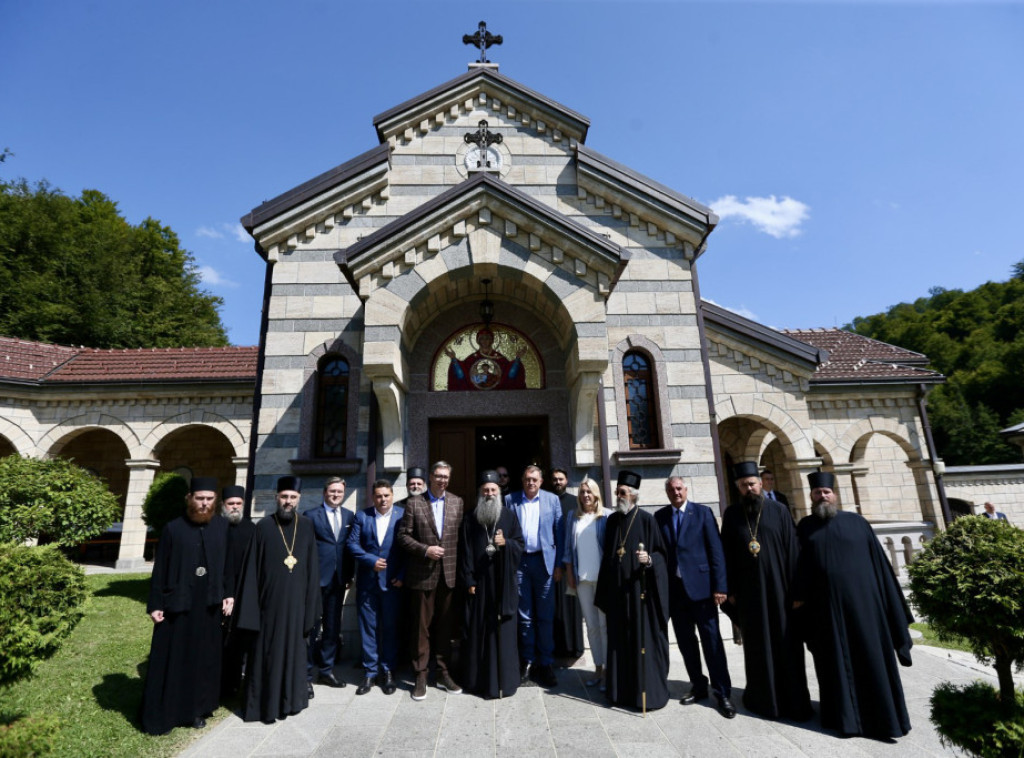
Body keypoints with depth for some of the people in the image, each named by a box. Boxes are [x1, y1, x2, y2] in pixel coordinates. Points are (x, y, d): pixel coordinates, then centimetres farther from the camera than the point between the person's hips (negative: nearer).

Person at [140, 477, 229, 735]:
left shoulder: (222, 526, -3)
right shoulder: (173, 528, -8)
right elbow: (160, 569, -4)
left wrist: (229, 593, -3)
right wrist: (155, 605, -5)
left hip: (208, 604, 2)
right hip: (177, 603, -2)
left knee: (204, 658, 13)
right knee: (170, 659, 8)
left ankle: (196, 709, 30)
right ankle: (160, 715, 25)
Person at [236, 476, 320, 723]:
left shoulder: (307, 527, 1)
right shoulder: (264, 527, -5)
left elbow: (312, 568, 2)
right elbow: (251, 569, -4)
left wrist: (311, 606, -1)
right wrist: (250, 608, -7)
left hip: (296, 603, 2)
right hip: (269, 603, -2)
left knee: (293, 650, 15)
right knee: (266, 654, 7)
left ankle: (290, 699, 33)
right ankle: (265, 705, 24)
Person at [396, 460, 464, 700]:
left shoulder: (457, 502, 5)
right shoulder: (413, 503, -2)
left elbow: (461, 534, 4)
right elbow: (403, 536, -3)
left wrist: (460, 566, -2)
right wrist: (425, 550, -15)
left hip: (448, 573, 2)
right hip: (423, 574, -2)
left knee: (445, 625, 13)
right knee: (423, 626, 7)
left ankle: (443, 673, 27)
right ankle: (421, 676, 21)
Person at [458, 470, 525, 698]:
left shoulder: (509, 516, 5)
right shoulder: (470, 520, 4)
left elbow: (521, 544, 6)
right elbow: (465, 551, 1)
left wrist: (506, 543, -15)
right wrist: (468, 581, -5)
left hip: (503, 582, 0)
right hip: (479, 582, 0)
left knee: (503, 629, 3)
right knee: (478, 629, 4)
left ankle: (504, 679, 14)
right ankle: (478, 679, 18)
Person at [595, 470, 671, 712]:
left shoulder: (646, 519, -8)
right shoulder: (612, 520, 8)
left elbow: (660, 552, -6)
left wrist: (649, 559, -27)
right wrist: (604, 590, 14)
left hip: (640, 589, -5)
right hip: (617, 590, 5)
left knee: (644, 640, 2)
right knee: (619, 640, 11)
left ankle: (648, 693, 15)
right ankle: (622, 690, 24)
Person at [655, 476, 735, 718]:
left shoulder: (703, 512, -2)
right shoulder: (659, 516, 5)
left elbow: (716, 550, -5)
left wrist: (719, 585, -10)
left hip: (700, 585, -3)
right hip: (674, 588, 3)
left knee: (712, 641, 4)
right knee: (685, 641, 13)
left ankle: (723, 693, 17)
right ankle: (698, 686, 29)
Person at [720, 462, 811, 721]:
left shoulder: (779, 510, 0)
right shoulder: (731, 514, 3)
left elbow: (792, 550, -1)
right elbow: (727, 553, 4)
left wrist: (795, 587, -5)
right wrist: (730, 589, 1)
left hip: (779, 589, -1)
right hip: (748, 592, 1)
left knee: (787, 643, 6)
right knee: (757, 645, 9)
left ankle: (794, 700, 20)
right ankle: (764, 697, 25)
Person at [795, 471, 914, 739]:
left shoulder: (856, 522, 3)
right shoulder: (805, 526, 5)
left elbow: (878, 560, 4)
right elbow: (801, 564, 4)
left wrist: (888, 598, 0)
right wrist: (799, 595, -1)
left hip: (861, 599, -1)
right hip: (825, 604, 1)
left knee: (871, 658, 5)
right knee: (837, 660, 8)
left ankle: (882, 715, 18)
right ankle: (844, 715, 20)